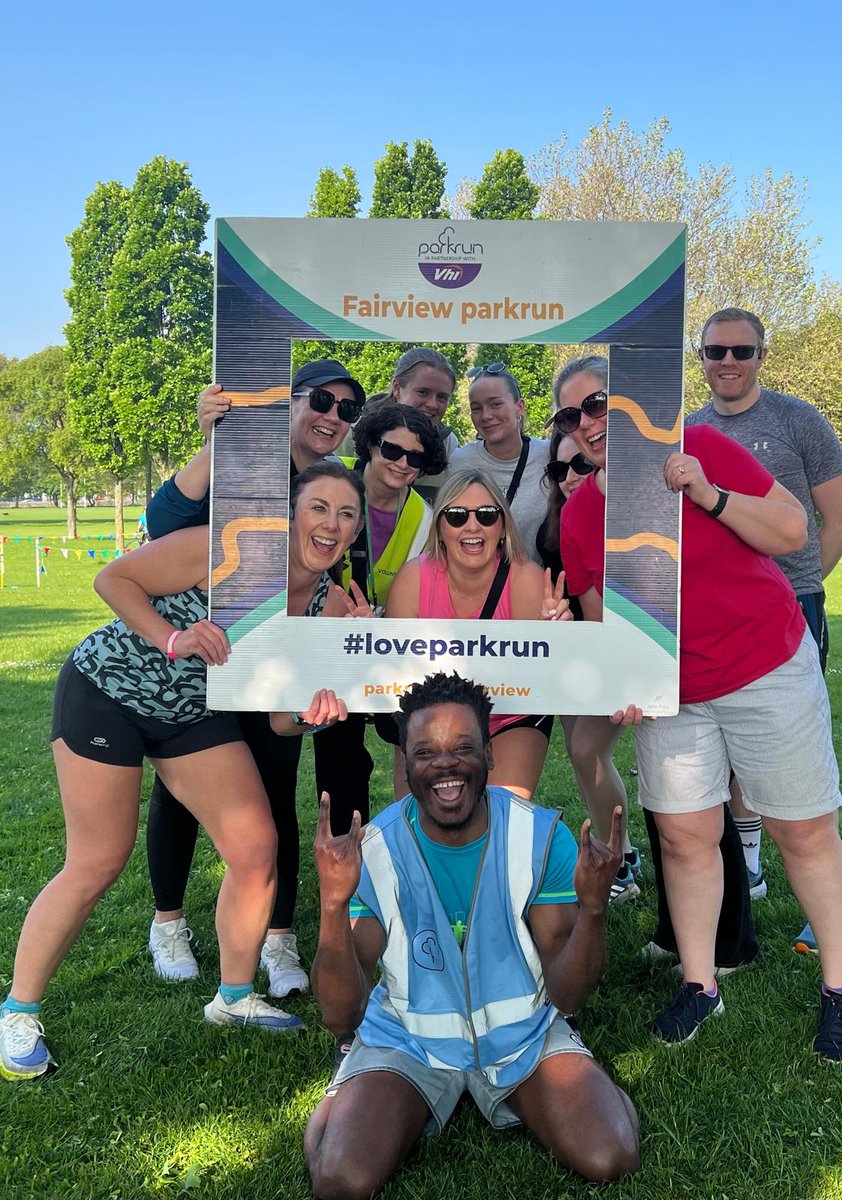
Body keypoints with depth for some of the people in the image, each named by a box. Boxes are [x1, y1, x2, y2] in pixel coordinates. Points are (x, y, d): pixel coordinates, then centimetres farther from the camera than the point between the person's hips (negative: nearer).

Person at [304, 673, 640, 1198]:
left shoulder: (543, 835, -15)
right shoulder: (372, 850, -16)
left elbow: (566, 995, -13)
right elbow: (342, 1016, -18)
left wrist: (593, 907, -32)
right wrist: (333, 905, -35)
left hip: (523, 1030, 1)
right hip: (407, 1038, 0)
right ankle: (332, 1109, 14)